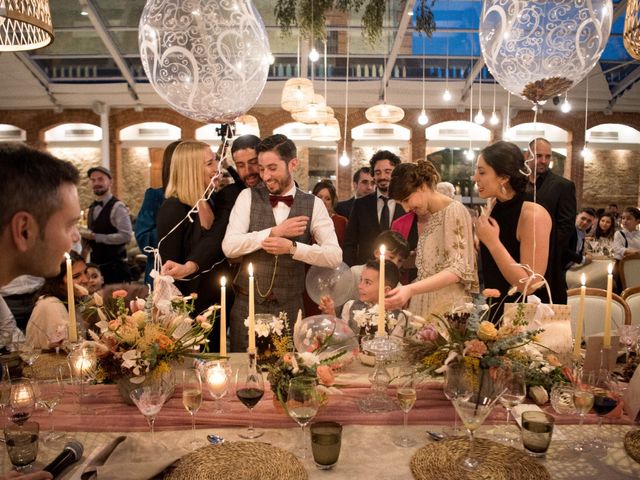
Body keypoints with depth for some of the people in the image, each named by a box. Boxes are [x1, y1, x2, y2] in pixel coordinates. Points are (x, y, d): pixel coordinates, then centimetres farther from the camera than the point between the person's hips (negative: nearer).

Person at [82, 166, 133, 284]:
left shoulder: (117, 207, -12)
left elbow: (126, 236, -23)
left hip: (114, 267, -7)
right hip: (95, 265, 7)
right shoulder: (92, 208, 12)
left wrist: (95, 237, -21)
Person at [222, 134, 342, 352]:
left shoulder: (313, 204, -1)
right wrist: (276, 231, -19)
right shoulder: (248, 197, -1)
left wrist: (292, 247, -22)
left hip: (290, 307, 0)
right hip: (247, 304, 0)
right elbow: (229, 247, -11)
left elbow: (335, 256, -8)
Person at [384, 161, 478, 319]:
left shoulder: (454, 210, -12)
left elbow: (457, 269, -20)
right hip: (424, 305, 7)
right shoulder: (431, 216, 11)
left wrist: (410, 289, -31)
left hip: (447, 307, -7)